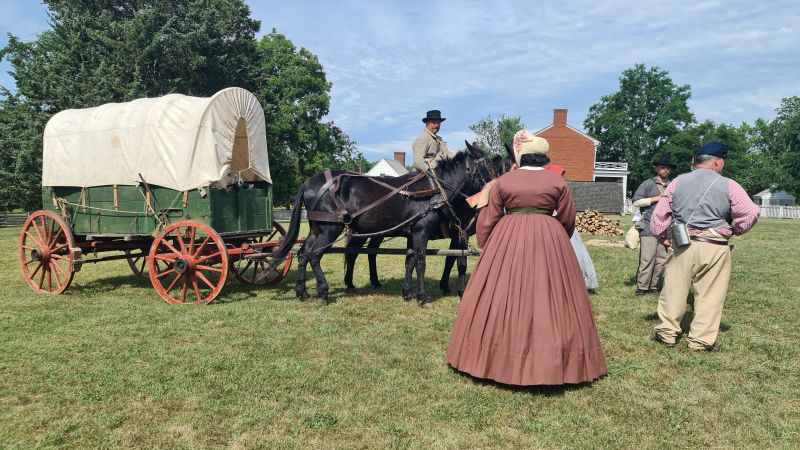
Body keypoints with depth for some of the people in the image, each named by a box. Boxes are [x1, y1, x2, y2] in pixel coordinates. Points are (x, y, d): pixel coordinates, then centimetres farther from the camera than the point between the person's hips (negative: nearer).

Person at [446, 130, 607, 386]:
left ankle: (500, 358, 15)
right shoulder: (557, 182, 3)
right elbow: (568, 221, 7)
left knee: (501, 297, 7)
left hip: (508, 241, 0)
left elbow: (488, 220, 3)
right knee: (548, 297, 6)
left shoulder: (503, 181, 2)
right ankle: (549, 361, 13)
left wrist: (485, 249, 14)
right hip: (549, 240, 1)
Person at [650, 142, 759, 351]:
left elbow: (661, 213, 5)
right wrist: (734, 230, 10)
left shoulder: (678, 182, 4)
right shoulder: (728, 185, -3)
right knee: (709, 295, 7)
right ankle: (701, 339, 12)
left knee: (674, 289, 10)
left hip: (683, 245, 2)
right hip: (715, 248, -2)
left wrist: (661, 234, 18)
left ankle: (666, 333, 17)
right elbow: (750, 214, -7)